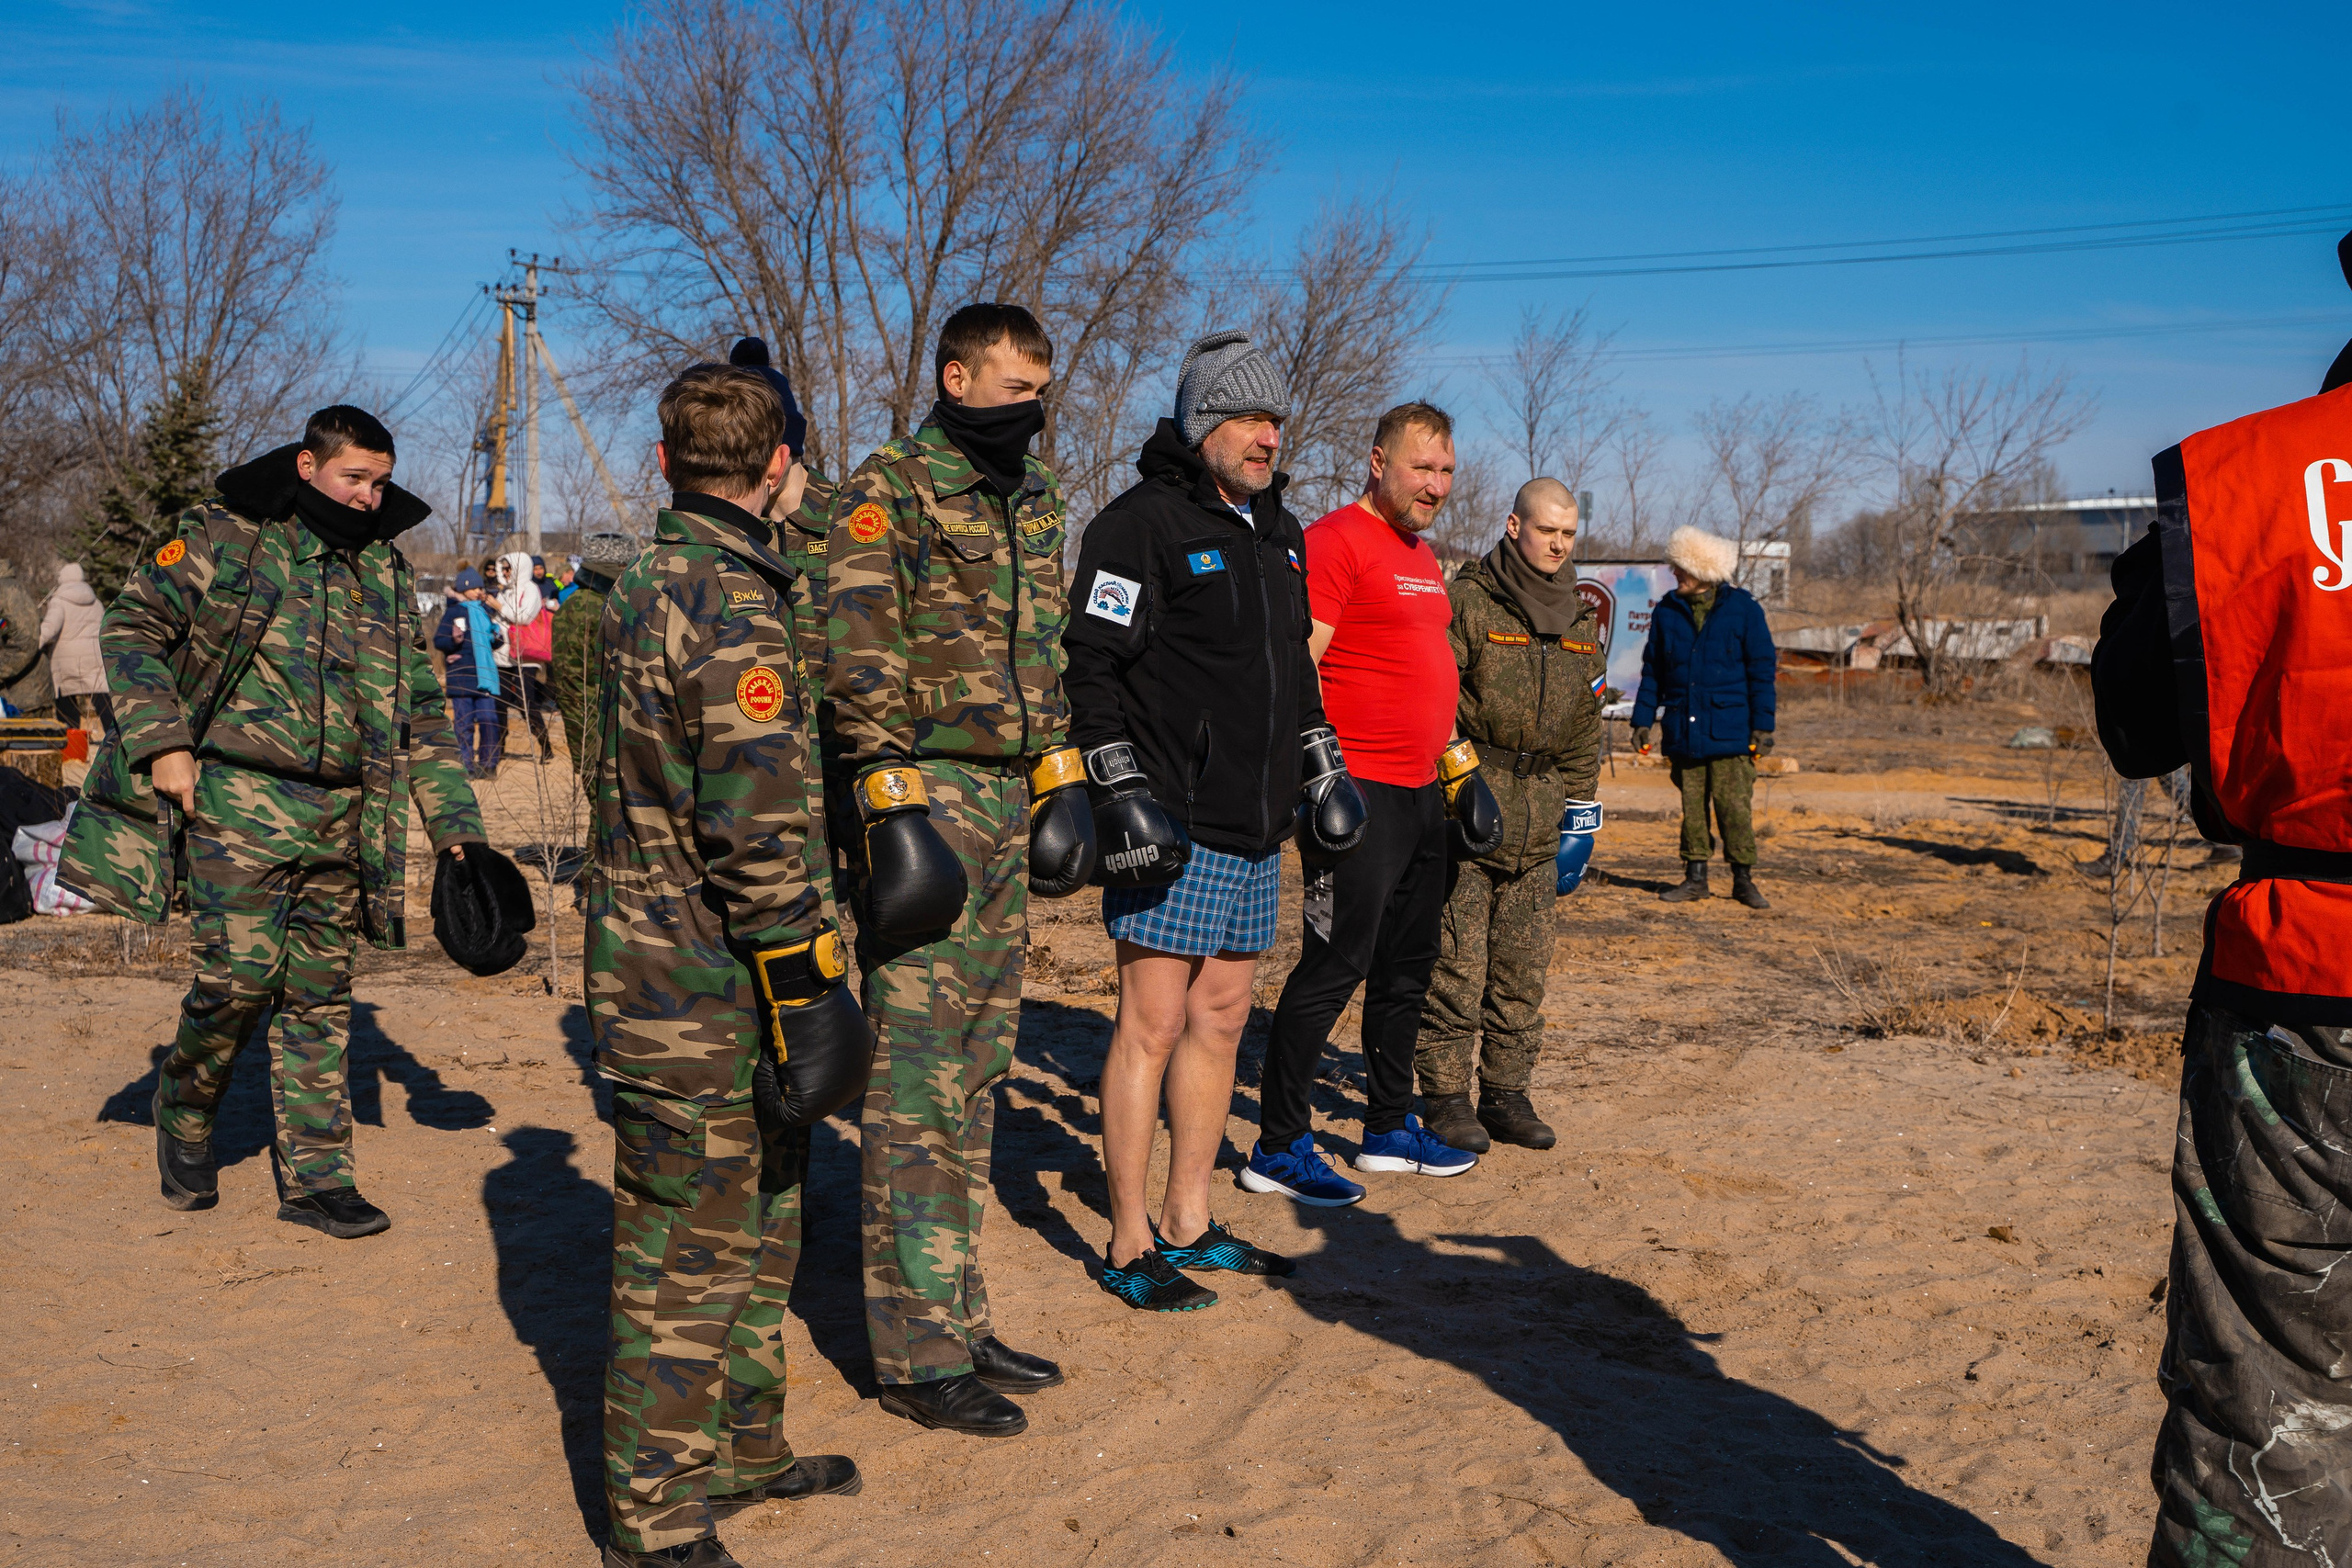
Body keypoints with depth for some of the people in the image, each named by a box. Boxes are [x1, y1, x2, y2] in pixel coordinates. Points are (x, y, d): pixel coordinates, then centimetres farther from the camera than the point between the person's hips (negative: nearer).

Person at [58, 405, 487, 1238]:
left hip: (340, 819, 5)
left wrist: (456, 824, 9)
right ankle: (183, 1110, 21)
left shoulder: (388, 572, 14)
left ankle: (317, 1178, 14)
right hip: (238, 799, -5)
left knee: (321, 995, 7)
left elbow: (423, 710, 16)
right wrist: (161, 740, -11)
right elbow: (132, 626, 1)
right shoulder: (227, 538, 0)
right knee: (239, 972, -10)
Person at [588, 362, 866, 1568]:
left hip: (652, 960, 10)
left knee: (758, 1224, 21)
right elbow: (760, 830, -23)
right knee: (689, 1261, 2)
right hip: (701, 999, -10)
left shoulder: (644, 585, 12)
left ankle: (741, 1450, 36)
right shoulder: (734, 605, -19)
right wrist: (806, 994, -18)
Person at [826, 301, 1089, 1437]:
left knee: (974, 1077, 13)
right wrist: (891, 803, -19)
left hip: (1004, 805, 8)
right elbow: (858, 664, -14)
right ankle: (916, 1356, 4)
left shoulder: (1036, 501, 17)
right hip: (924, 799, -8)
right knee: (916, 1087, -4)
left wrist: (1058, 777, 17)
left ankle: (960, 1320, 23)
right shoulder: (884, 495, -8)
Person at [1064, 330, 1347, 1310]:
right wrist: (1121, 787, -18)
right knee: (1153, 1026, -4)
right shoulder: (1142, 525, -9)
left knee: (1220, 1021, 12)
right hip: (1170, 826, -8)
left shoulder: (1280, 532, 17)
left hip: (1256, 828, 8)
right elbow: (1090, 665, -13)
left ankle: (1189, 1224, 24)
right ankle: (1130, 1247, 6)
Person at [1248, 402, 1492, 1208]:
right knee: (1336, 963, -8)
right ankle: (1278, 1146, 0)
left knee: (1408, 963, 16)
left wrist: (1456, 758, 24)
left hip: (1420, 793, 10)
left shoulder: (1423, 556, 19)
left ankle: (1390, 1126, 28)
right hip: (1358, 792, -10)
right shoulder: (1336, 542, -11)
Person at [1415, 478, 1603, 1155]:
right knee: (1456, 961, -3)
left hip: (1537, 820, 6)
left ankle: (1507, 1094, 18)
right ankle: (1445, 1097, 6)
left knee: (1524, 966, 8)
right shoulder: (1467, 602, -6)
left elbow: (1584, 726, 20)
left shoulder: (1580, 619, 14)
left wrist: (1580, 811, 17)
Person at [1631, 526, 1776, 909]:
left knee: (1735, 807, -4)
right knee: (1691, 807, 8)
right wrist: (1643, 719, 7)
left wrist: (1762, 726, -3)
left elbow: (1762, 670, 1)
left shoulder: (1743, 609, 0)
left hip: (1730, 731, -3)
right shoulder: (1667, 612, 8)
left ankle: (1744, 880, 6)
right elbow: (1652, 672, 13)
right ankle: (1695, 877, 17)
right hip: (1683, 731, 3)